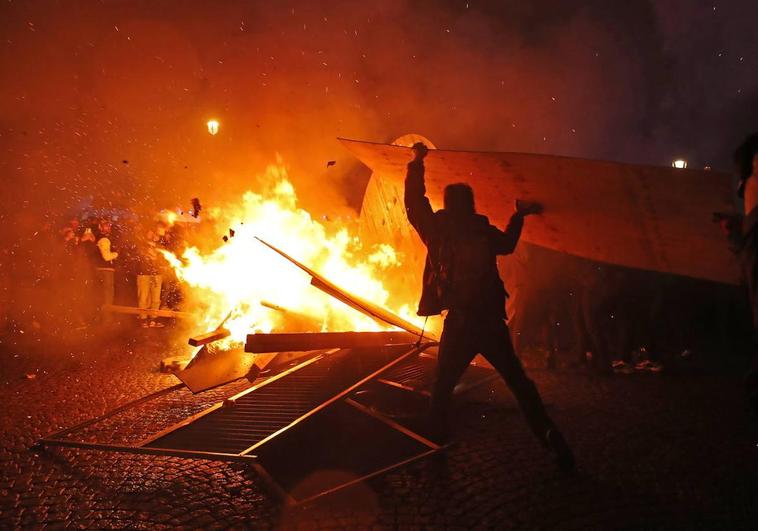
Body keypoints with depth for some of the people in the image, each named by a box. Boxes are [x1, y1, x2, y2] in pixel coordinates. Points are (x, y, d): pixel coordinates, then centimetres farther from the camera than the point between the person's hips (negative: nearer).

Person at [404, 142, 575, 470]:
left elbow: (414, 204, 6)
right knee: (519, 382, 14)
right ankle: (554, 443, 14)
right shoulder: (484, 231, 4)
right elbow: (508, 243, 23)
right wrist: (519, 214, 37)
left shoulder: (440, 231, -4)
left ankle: (436, 442, 18)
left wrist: (416, 163, 14)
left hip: (460, 322, -3)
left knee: (443, 387, 15)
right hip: (492, 320, 3)